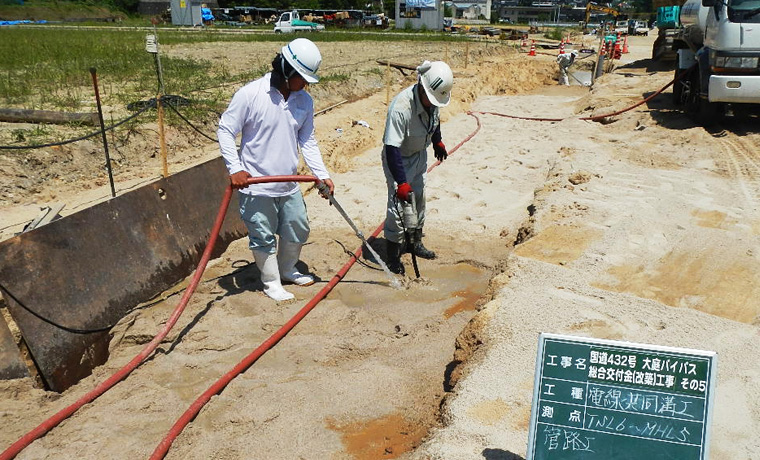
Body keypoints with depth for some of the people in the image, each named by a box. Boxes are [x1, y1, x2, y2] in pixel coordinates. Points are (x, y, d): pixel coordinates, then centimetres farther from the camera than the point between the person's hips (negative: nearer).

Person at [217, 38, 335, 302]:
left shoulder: (305, 101, 0)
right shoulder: (250, 94, -16)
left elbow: (307, 141, 7)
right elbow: (225, 131, -11)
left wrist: (322, 174, -2)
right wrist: (235, 169, -20)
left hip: (289, 185, 6)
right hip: (255, 185, -6)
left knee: (298, 231, 18)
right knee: (263, 238, 7)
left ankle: (287, 270, 43)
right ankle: (271, 282, 28)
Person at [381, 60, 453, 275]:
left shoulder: (432, 97, -15)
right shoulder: (400, 108, -38)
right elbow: (392, 149, -37)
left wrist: (438, 141, 24)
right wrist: (401, 182, -39)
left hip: (419, 154, 8)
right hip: (398, 158, -7)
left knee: (419, 199, 18)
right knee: (399, 204, -7)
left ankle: (414, 242, 37)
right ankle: (392, 254, 10)